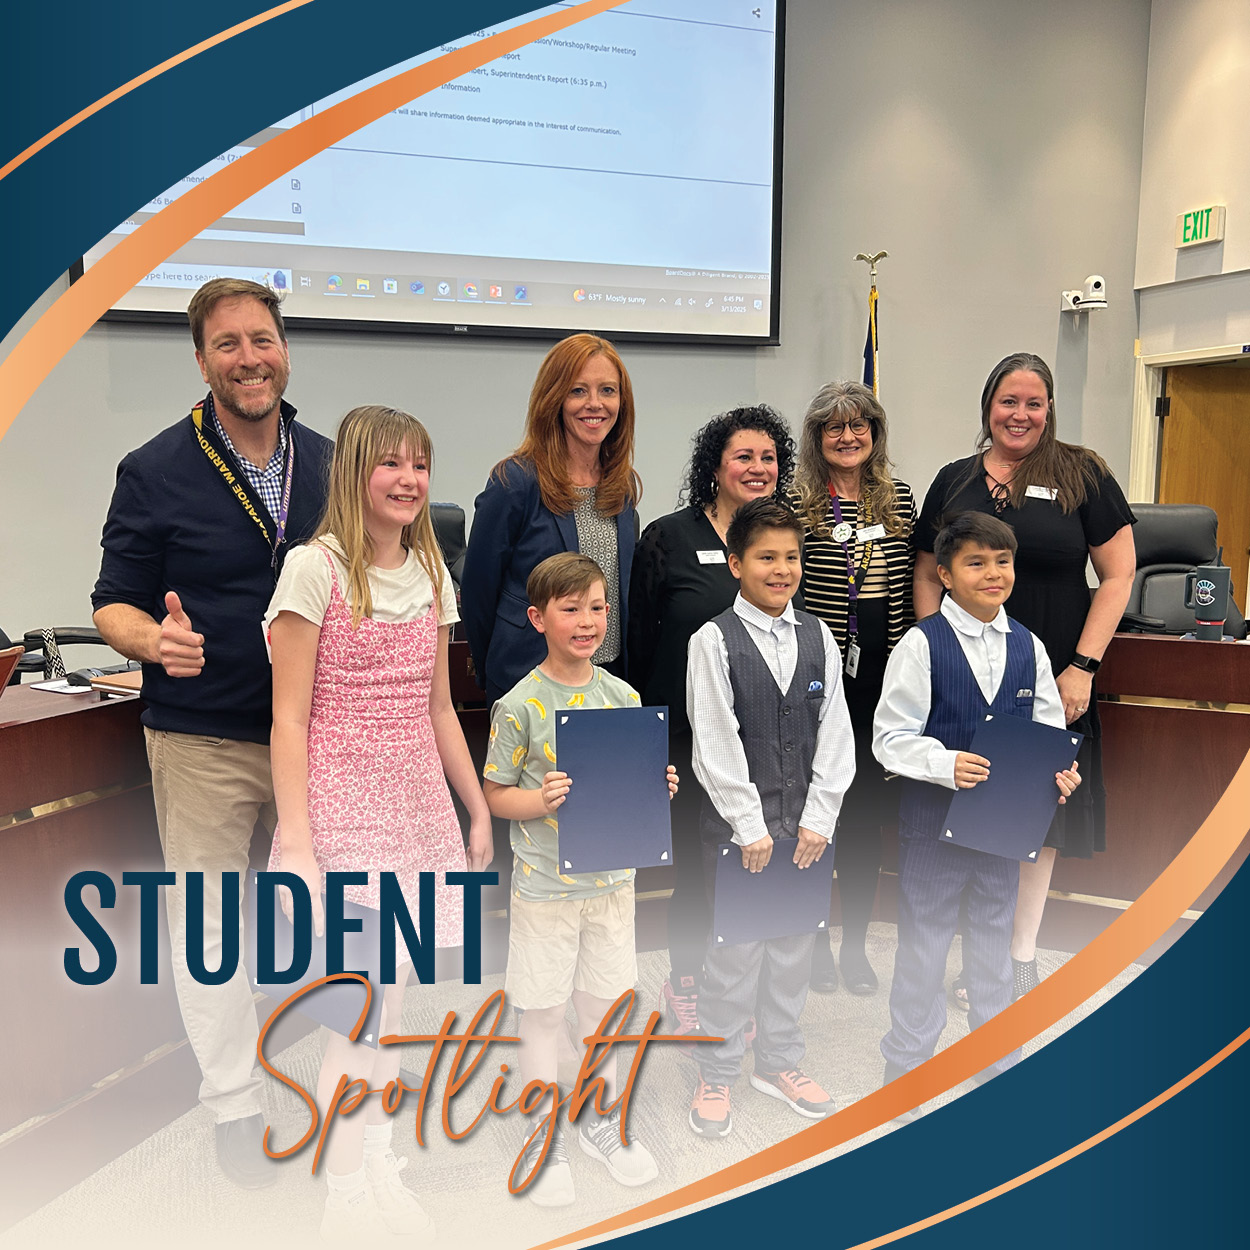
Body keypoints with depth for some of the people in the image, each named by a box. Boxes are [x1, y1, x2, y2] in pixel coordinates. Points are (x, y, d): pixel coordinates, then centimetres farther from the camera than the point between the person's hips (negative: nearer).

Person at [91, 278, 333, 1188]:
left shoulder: (329, 464, 4)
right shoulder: (156, 471, -6)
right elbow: (115, 604, -5)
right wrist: (156, 641, -26)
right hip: (203, 739, -3)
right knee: (209, 918, 7)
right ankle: (235, 1103, 24)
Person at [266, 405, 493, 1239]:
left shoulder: (431, 574, 11)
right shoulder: (315, 568, -6)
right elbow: (289, 718, -9)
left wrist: (478, 809, 15)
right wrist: (295, 841, -14)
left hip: (419, 808, 5)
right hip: (343, 806, -5)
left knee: (392, 998, 11)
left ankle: (377, 1171, 29)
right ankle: (349, 1196, 16)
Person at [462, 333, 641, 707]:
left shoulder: (624, 487, 6)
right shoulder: (515, 482, -11)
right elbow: (477, 591, -5)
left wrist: (629, 674, 14)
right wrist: (493, 678, 2)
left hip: (613, 676, 5)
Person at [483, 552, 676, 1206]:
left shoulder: (624, 696, 1)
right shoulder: (520, 704, -13)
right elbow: (496, 793, -7)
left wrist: (658, 787, -10)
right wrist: (541, 800, -25)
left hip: (612, 876, 4)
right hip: (546, 884, -4)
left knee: (607, 1000, 16)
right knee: (542, 1011, 9)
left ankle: (601, 1114, 38)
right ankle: (544, 1135, 29)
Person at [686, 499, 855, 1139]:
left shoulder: (818, 636, 5)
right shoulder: (714, 641, -8)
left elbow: (835, 732, 3)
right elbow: (716, 743, -11)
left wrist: (818, 818, -4)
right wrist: (750, 827, -13)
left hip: (808, 823, 4)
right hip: (739, 821, -4)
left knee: (794, 946, 15)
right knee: (734, 952, 3)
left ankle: (779, 1062, 33)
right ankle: (715, 1075, 21)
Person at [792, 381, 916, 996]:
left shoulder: (900, 499, 9)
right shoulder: (795, 504, -3)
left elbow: (911, 588, 12)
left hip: (882, 674, 3)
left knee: (866, 811, 10)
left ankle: (855, 944, 24)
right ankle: (814, 938, 25)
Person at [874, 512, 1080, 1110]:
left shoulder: (1028, 647, 2)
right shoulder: (921, 644, -12)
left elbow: (1049, 731, 7)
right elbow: (890, 737, -14)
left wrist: (1059, 770, -13)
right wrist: (947, 764, -29)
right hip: (934, 821, -4)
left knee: (994, 947, 20)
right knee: (922, 952, 9)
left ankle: (1000, 1071, 38)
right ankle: (905, 1069, 28)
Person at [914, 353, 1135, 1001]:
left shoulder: (1083, 475, -1)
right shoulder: (954, 481, 7)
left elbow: (1118, 574, -3)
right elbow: (927, 577, 9)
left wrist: (1082, 666, -10)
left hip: (1052, 677, -1)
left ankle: (1024, 954, 25)